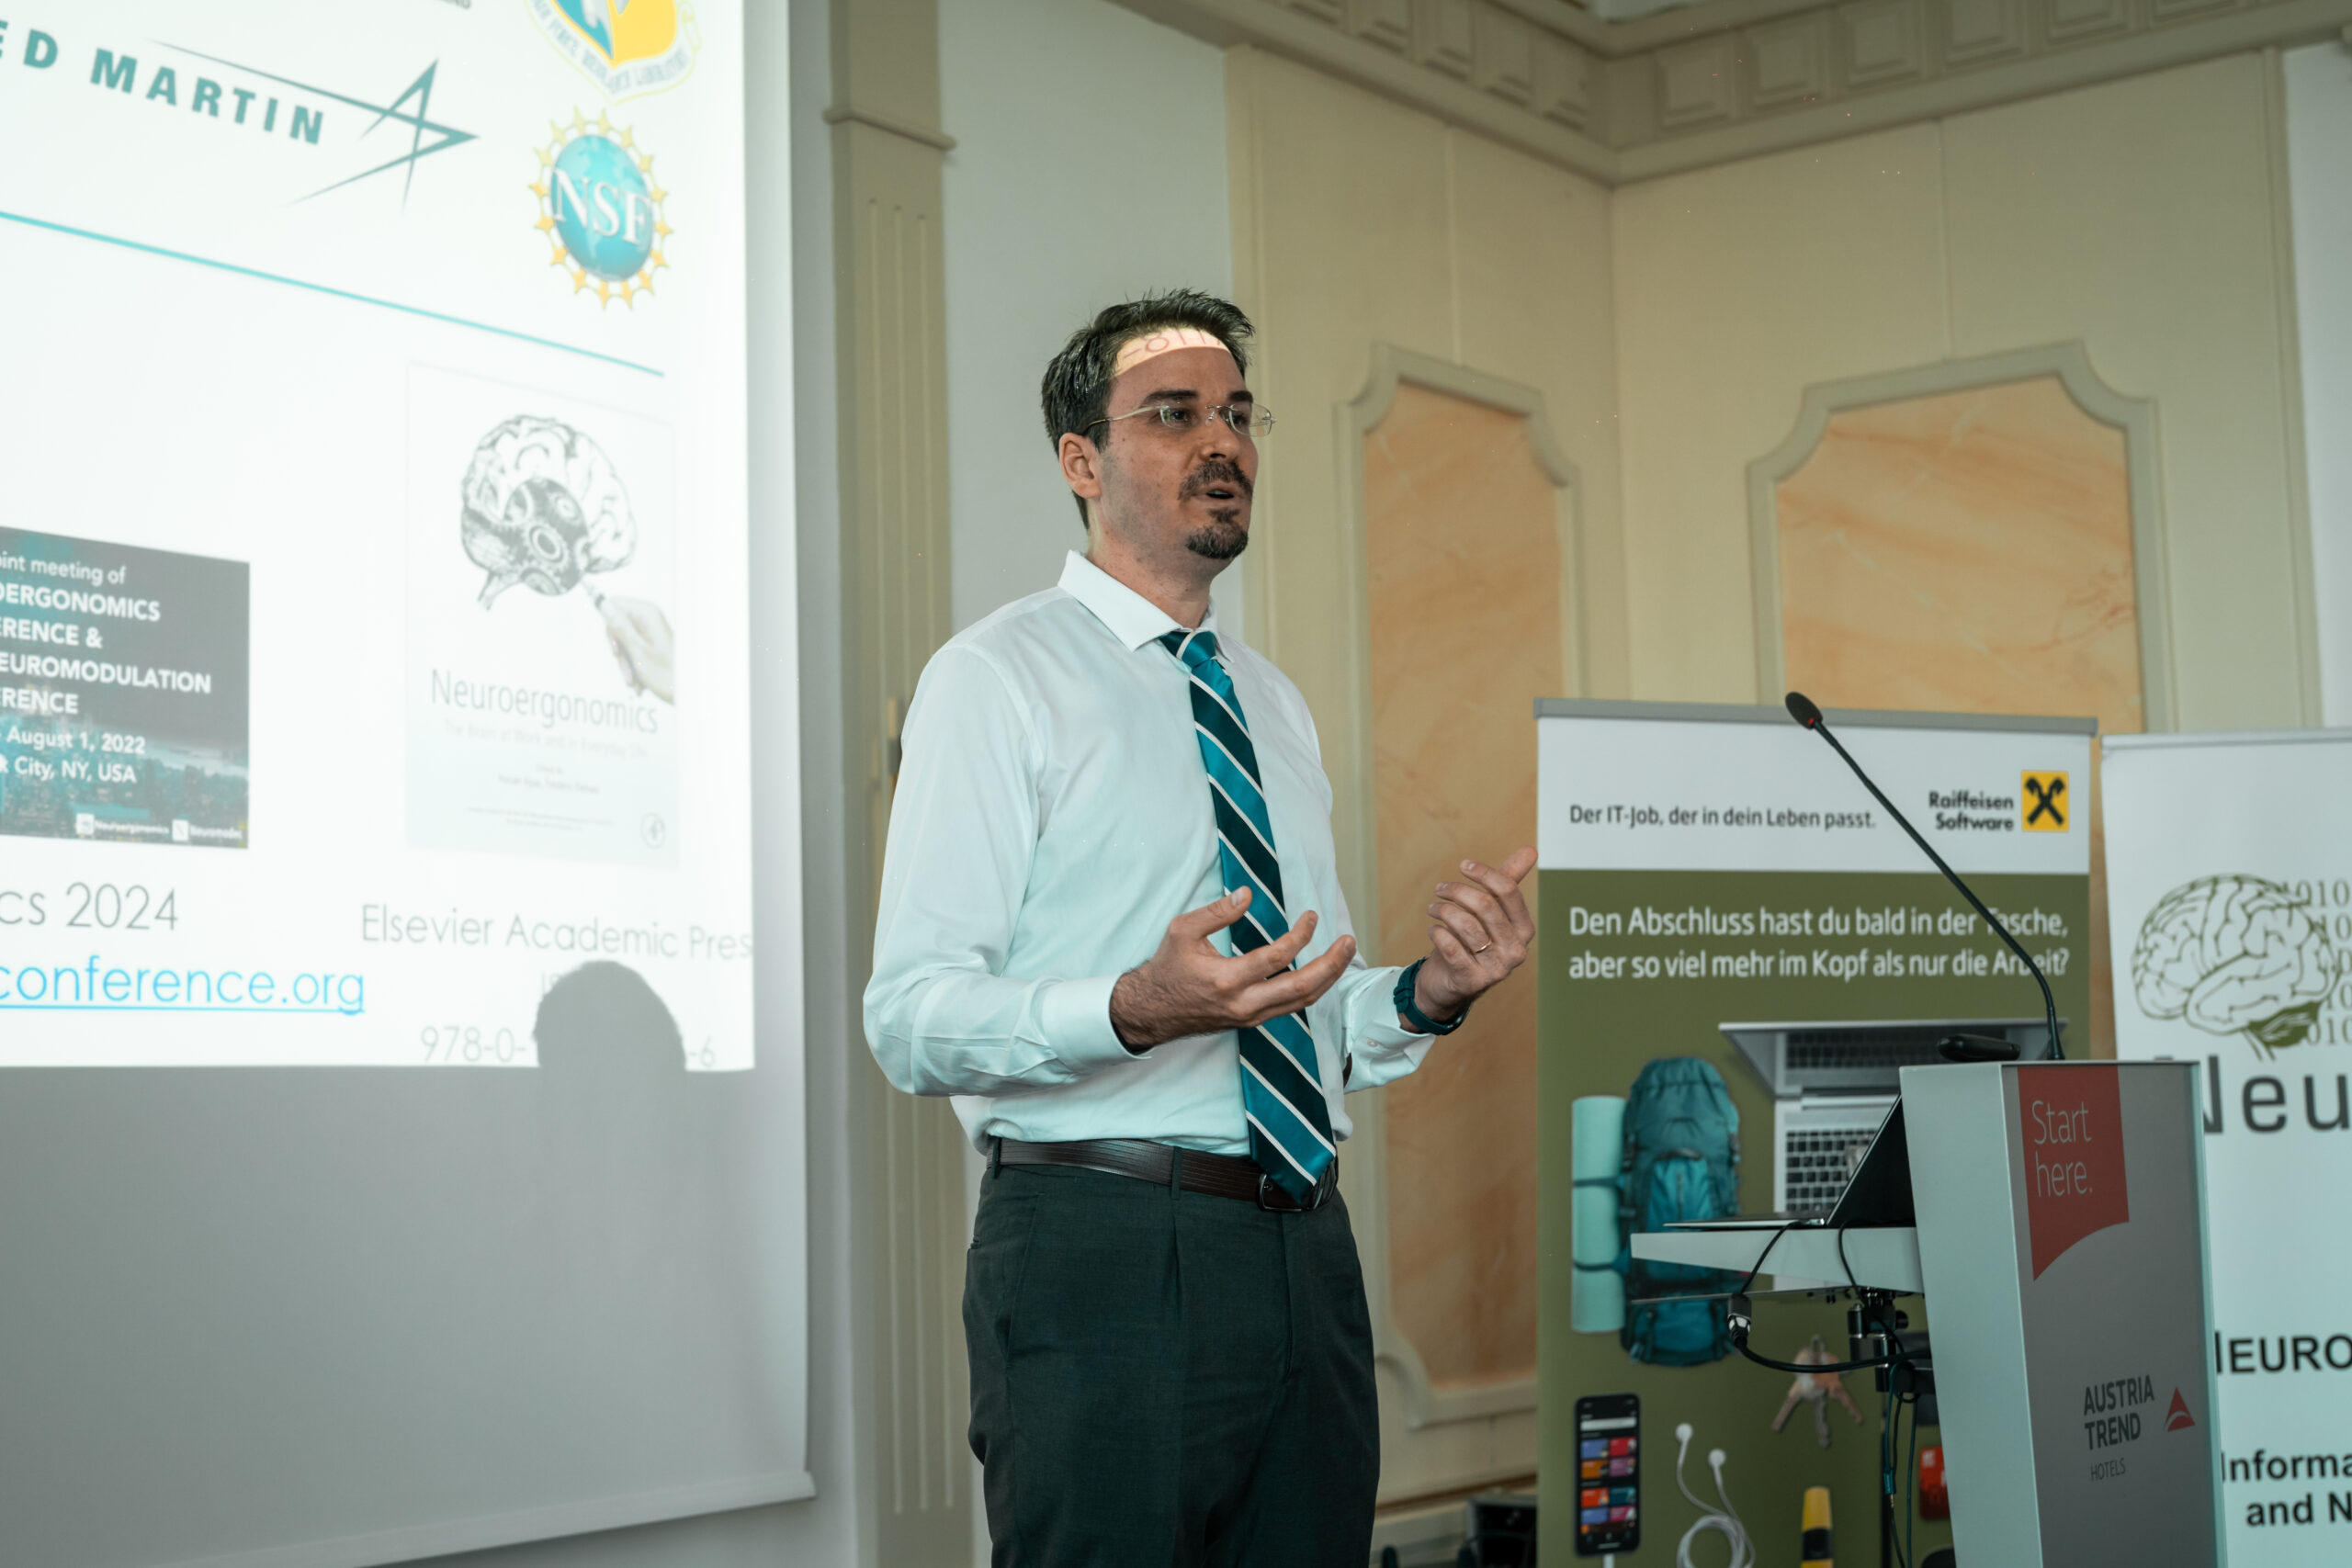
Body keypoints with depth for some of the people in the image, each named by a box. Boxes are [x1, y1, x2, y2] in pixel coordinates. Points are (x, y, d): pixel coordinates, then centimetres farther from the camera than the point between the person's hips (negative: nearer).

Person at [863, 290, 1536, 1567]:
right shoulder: (998, 678, -4)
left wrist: (1428, 995, 1)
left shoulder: (1274, 705, 20)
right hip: (1101, 1253, -6)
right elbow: (910, 1019, -13)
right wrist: (1136, 1010, -29)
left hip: (1305, 1254, 7)